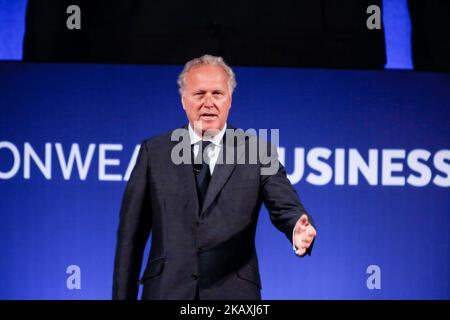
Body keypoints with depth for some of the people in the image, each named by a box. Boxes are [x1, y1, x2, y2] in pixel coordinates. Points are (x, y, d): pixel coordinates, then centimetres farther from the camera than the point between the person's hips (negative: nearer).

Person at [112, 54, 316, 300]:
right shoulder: (154, 152, 5)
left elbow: (284, 207, -9)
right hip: (167, 291, 0)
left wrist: (299, 228, -32)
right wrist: (123, 295, 0)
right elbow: (132, 233, 4)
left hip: (232, 292, 0)